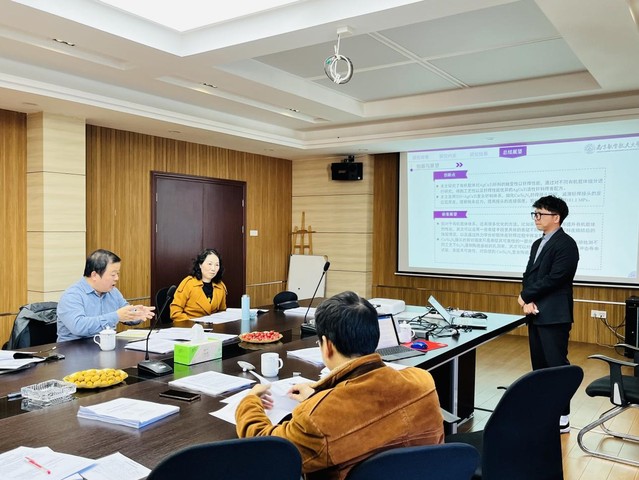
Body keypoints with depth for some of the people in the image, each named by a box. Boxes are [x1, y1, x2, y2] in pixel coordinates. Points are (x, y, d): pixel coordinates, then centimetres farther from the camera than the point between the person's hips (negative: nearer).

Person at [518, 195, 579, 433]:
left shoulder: (566, 244, -10)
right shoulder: (538, 244, 18)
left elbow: (554, 279, -19)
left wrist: (525, 296, -9)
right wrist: (528, 302, -5)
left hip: (554, 315, -9)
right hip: (536, 314, 9)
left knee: (557, 366, -4)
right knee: (539, 365, 13)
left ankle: (562, 417, 5)